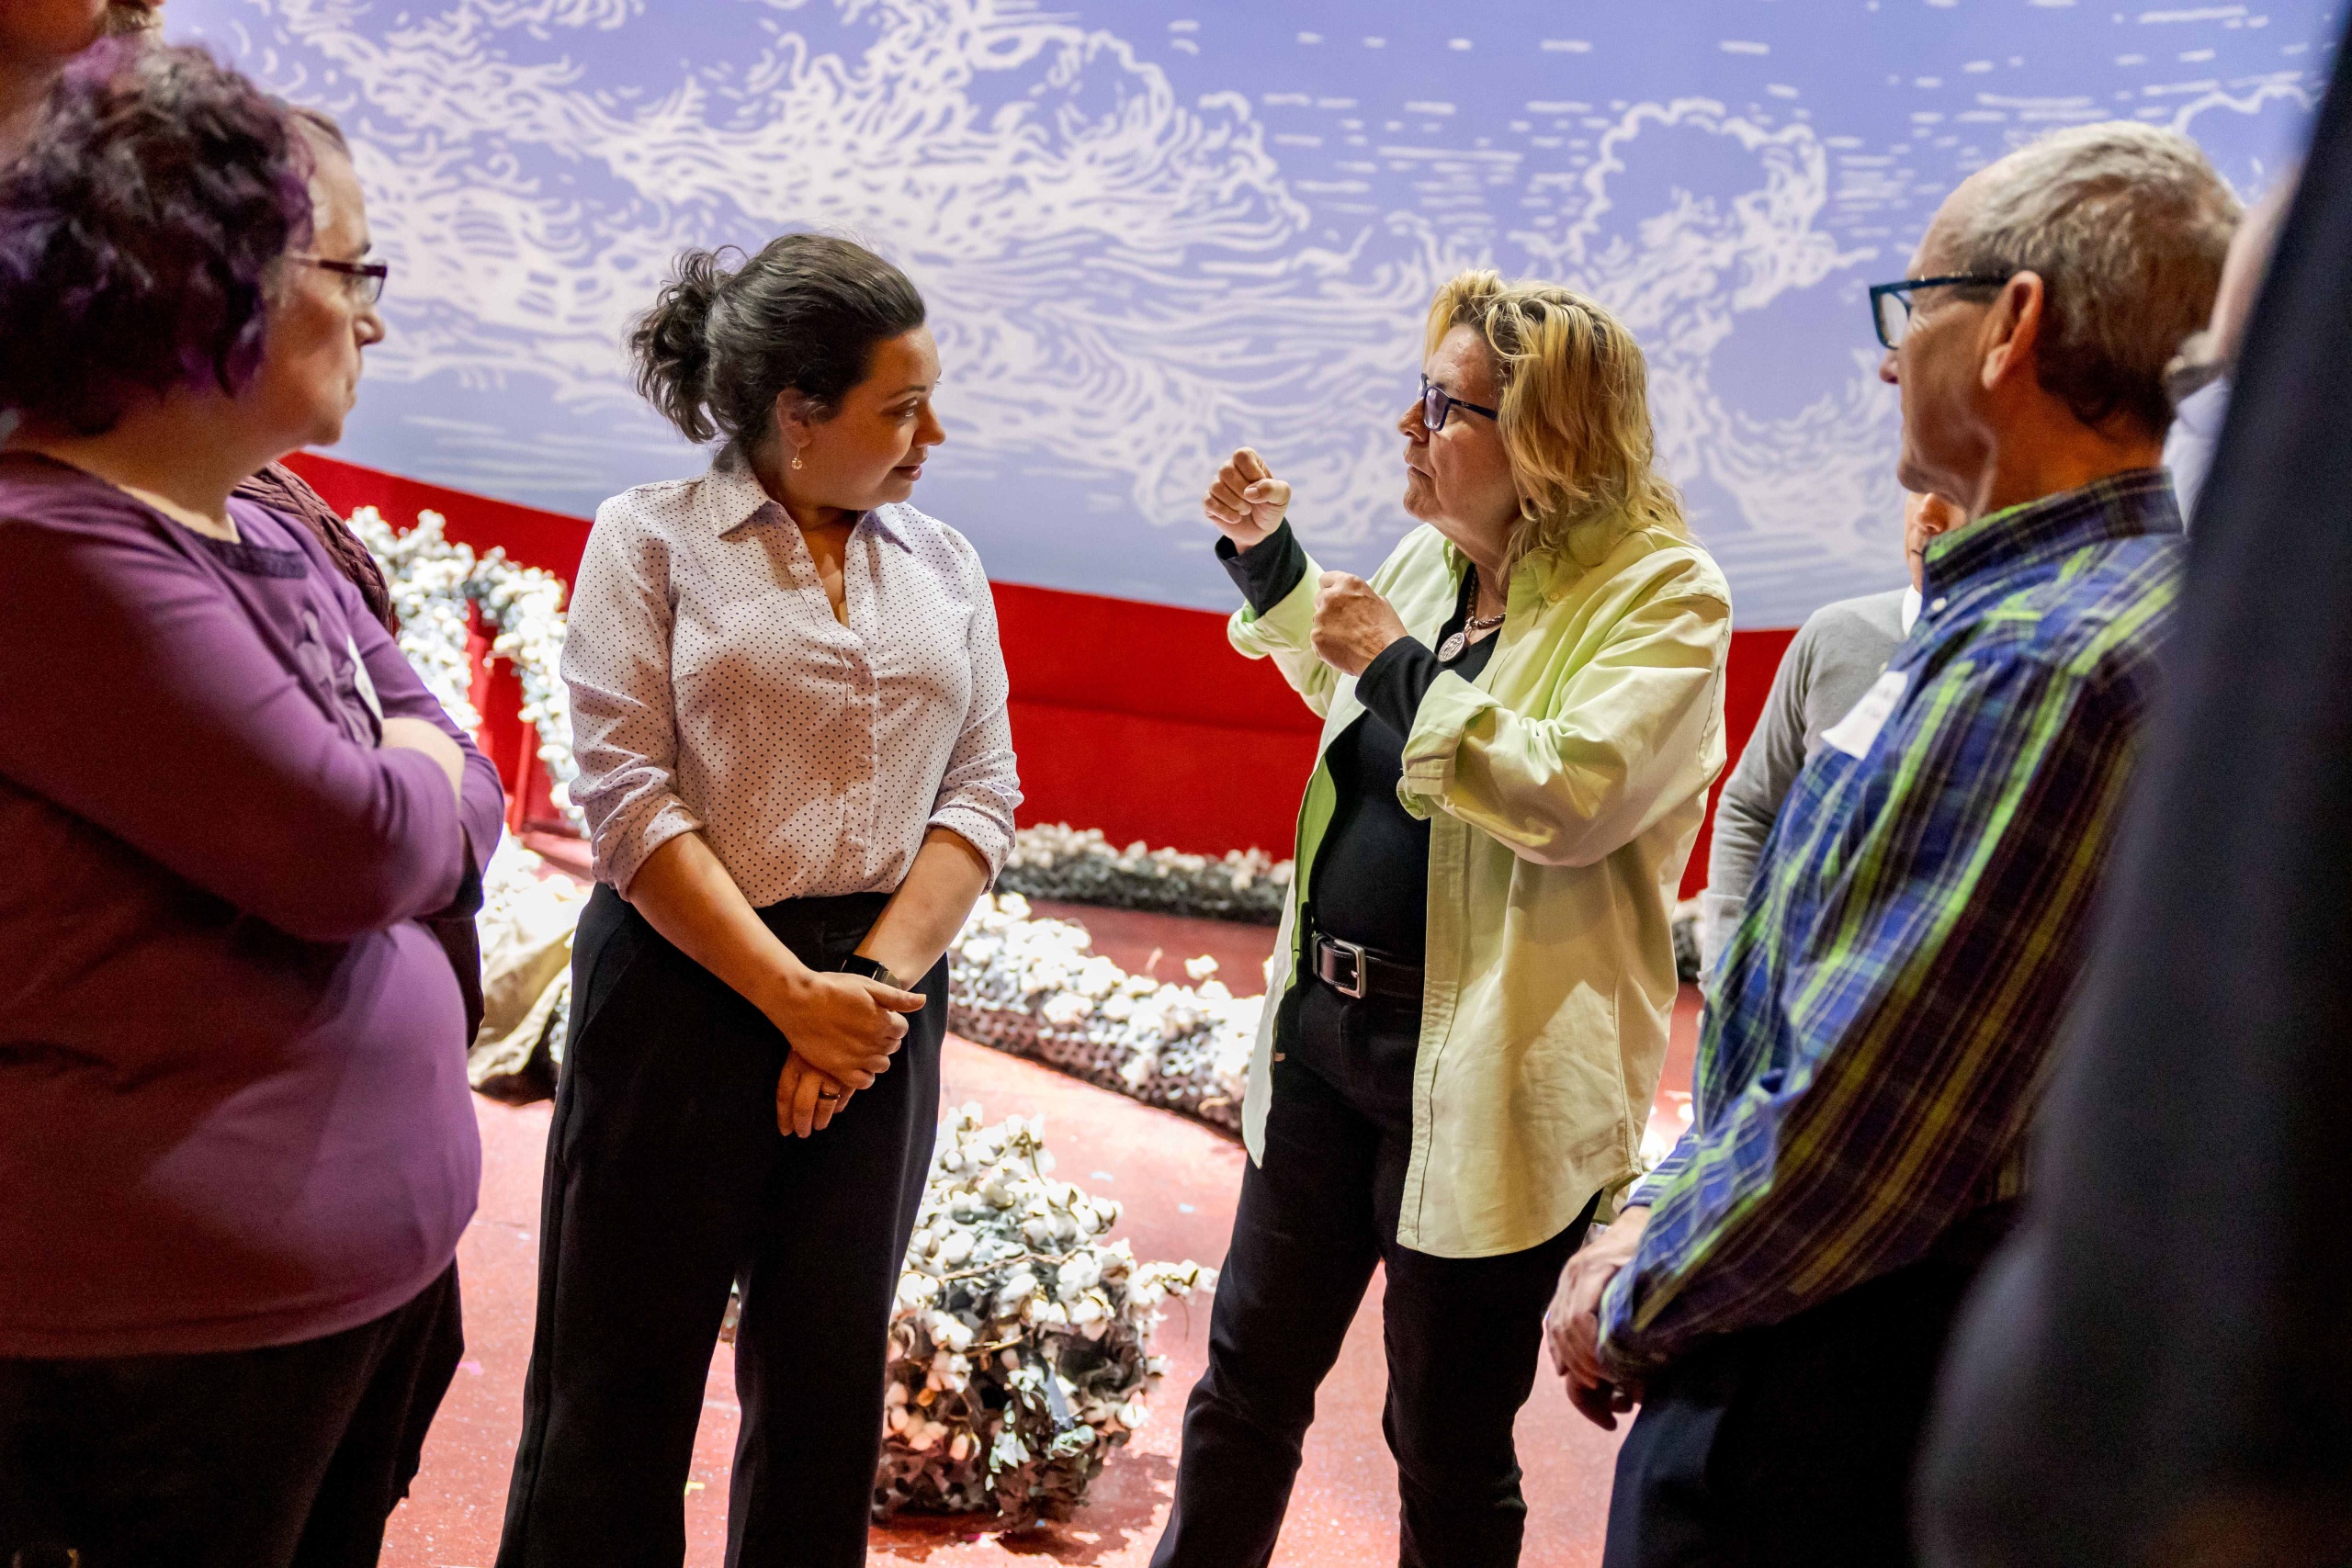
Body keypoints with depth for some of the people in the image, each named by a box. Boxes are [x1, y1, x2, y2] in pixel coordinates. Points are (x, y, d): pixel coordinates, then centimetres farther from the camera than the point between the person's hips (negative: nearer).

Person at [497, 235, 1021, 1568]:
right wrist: (792, 995, -14)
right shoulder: (653, 537, -1)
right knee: (625, 1374, 5)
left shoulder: (945, 566, 10)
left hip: (883, 996, 4)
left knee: (832, 1378, 12)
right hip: (687, 983, -3)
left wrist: (876, 985, -9)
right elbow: (629, 797, -10)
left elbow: (981, 799, 4)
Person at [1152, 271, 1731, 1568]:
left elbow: (1573, 794, -28)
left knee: (1449, 1443, 12)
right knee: (1247, 1382, 19)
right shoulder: (1431, 556, 7)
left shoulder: (1663, 594, -13)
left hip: (1482, 1073, -6)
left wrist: (1400, 662, -22)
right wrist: (1270, 558, 17)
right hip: (1324, 1025, 7)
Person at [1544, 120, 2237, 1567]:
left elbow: (1843, 1137, -26)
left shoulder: (2041, 666, -25)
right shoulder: (2031, 612, 8)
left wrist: (1630, 1311, -10)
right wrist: (1659, 1215, 7)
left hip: (1822, 1414, -9)